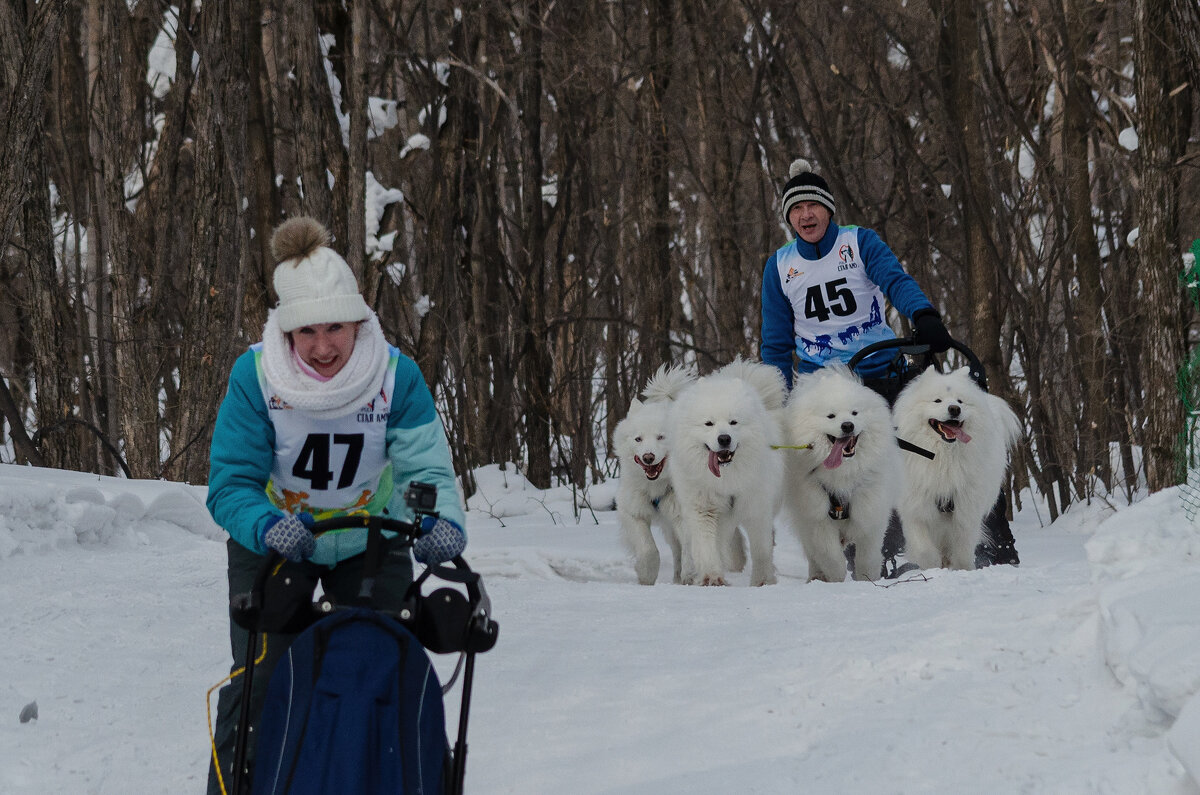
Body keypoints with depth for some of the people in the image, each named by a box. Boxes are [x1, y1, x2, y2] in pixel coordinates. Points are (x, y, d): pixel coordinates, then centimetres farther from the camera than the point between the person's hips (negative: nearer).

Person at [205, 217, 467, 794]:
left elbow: (426, 467, -22)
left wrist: (441, 521, -44)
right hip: (273, 543, -1)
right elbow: (230, 482, -24)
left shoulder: (395, 374, -21)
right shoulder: (256, 375, -24)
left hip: (371, 543, 2)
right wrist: (267, 526, -45)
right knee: (258, 680, -5)